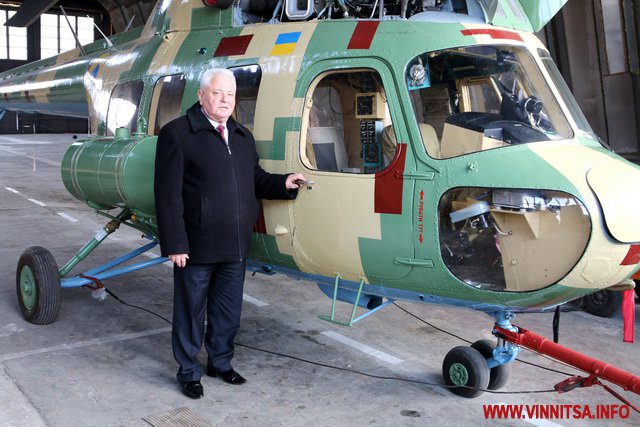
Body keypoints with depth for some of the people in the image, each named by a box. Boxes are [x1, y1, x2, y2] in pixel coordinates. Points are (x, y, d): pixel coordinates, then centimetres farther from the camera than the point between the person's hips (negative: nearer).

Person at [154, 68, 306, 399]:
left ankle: (220, 362, 38)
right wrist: (174, 244, -17)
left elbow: (254, 179, 19)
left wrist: (283, 184, -1)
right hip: (197, 247, -6)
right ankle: (189, 371, 27)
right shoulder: (177, 133, -7)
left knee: (228, 312, 18)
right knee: (191, 312, 9)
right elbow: (168, 194, -12)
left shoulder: (242, 136, 14)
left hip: (235, 247, 6)